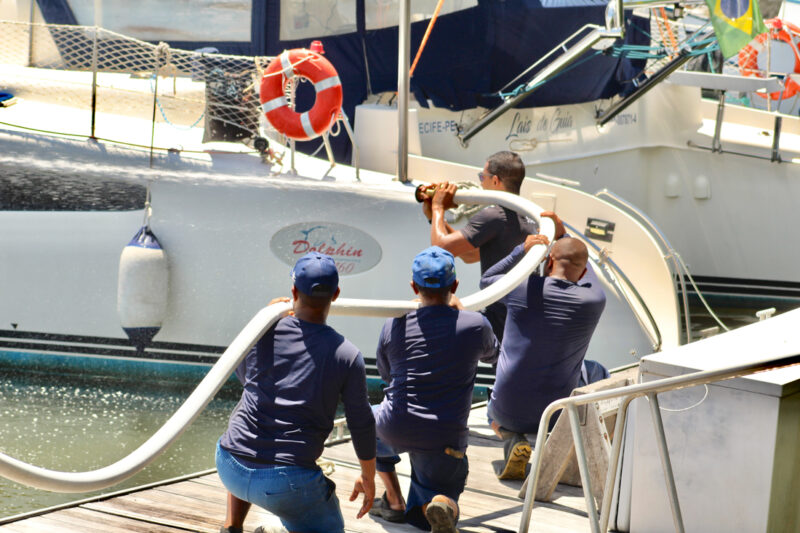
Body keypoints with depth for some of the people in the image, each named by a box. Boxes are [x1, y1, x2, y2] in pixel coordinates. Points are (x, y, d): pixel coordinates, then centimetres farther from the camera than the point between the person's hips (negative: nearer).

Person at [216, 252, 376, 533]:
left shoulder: (263, 332, 0)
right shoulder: (347, 356, -5)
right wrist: (368, 478, 20)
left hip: (230, 468, 3)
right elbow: (362, 425, 3)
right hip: (289, 483, -3)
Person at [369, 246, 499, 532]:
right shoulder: (475, 325, -6)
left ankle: (393, 501, 26)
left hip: (395, 429, 1)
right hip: (445, 441, -1)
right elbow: (491, 354, 19)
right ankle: (442, 506, -21)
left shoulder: (393, 327, -3)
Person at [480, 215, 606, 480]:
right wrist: (563, 234, 23)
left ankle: (513, 441, 1)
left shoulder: (524, 289, -11)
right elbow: (587, 276, 18)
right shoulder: (594, 302, -8)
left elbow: (486, 279, 13)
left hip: (510, 410, 0)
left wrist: (523, 250, 5)